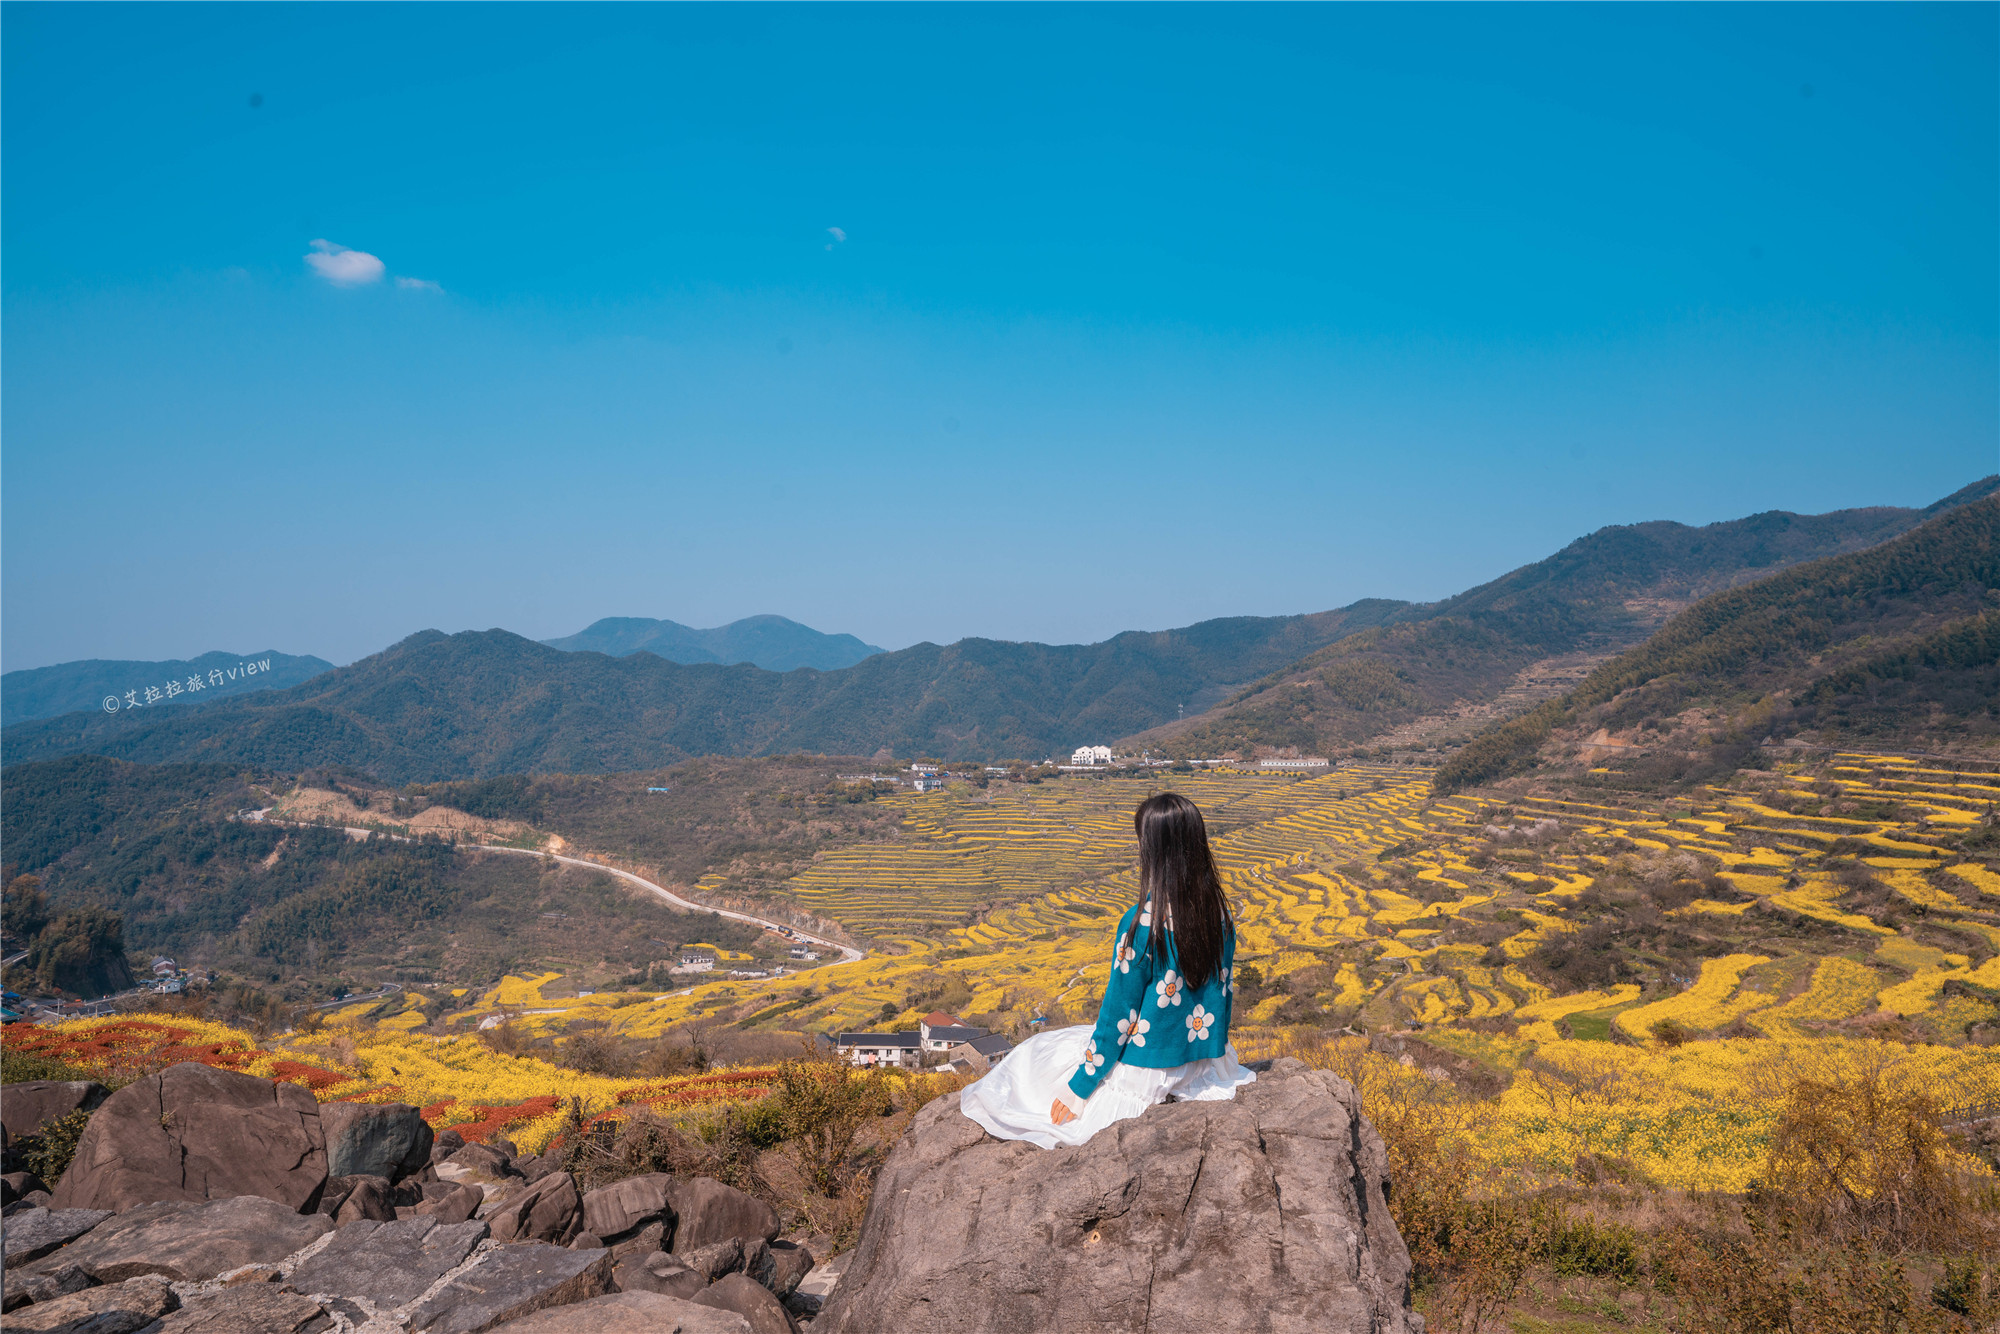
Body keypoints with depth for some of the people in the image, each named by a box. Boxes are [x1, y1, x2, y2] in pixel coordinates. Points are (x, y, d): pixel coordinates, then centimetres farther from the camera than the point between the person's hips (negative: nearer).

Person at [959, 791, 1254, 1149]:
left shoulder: (1142, 924, -25)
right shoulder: (1219, 912, -7)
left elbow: (1118, 1018, -18)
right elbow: (1225, 989, 5)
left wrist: (1078, 1089, -7)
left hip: (1148, 1071, -6)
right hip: (1201, 1061, 6)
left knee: (1036, 1055, 15)